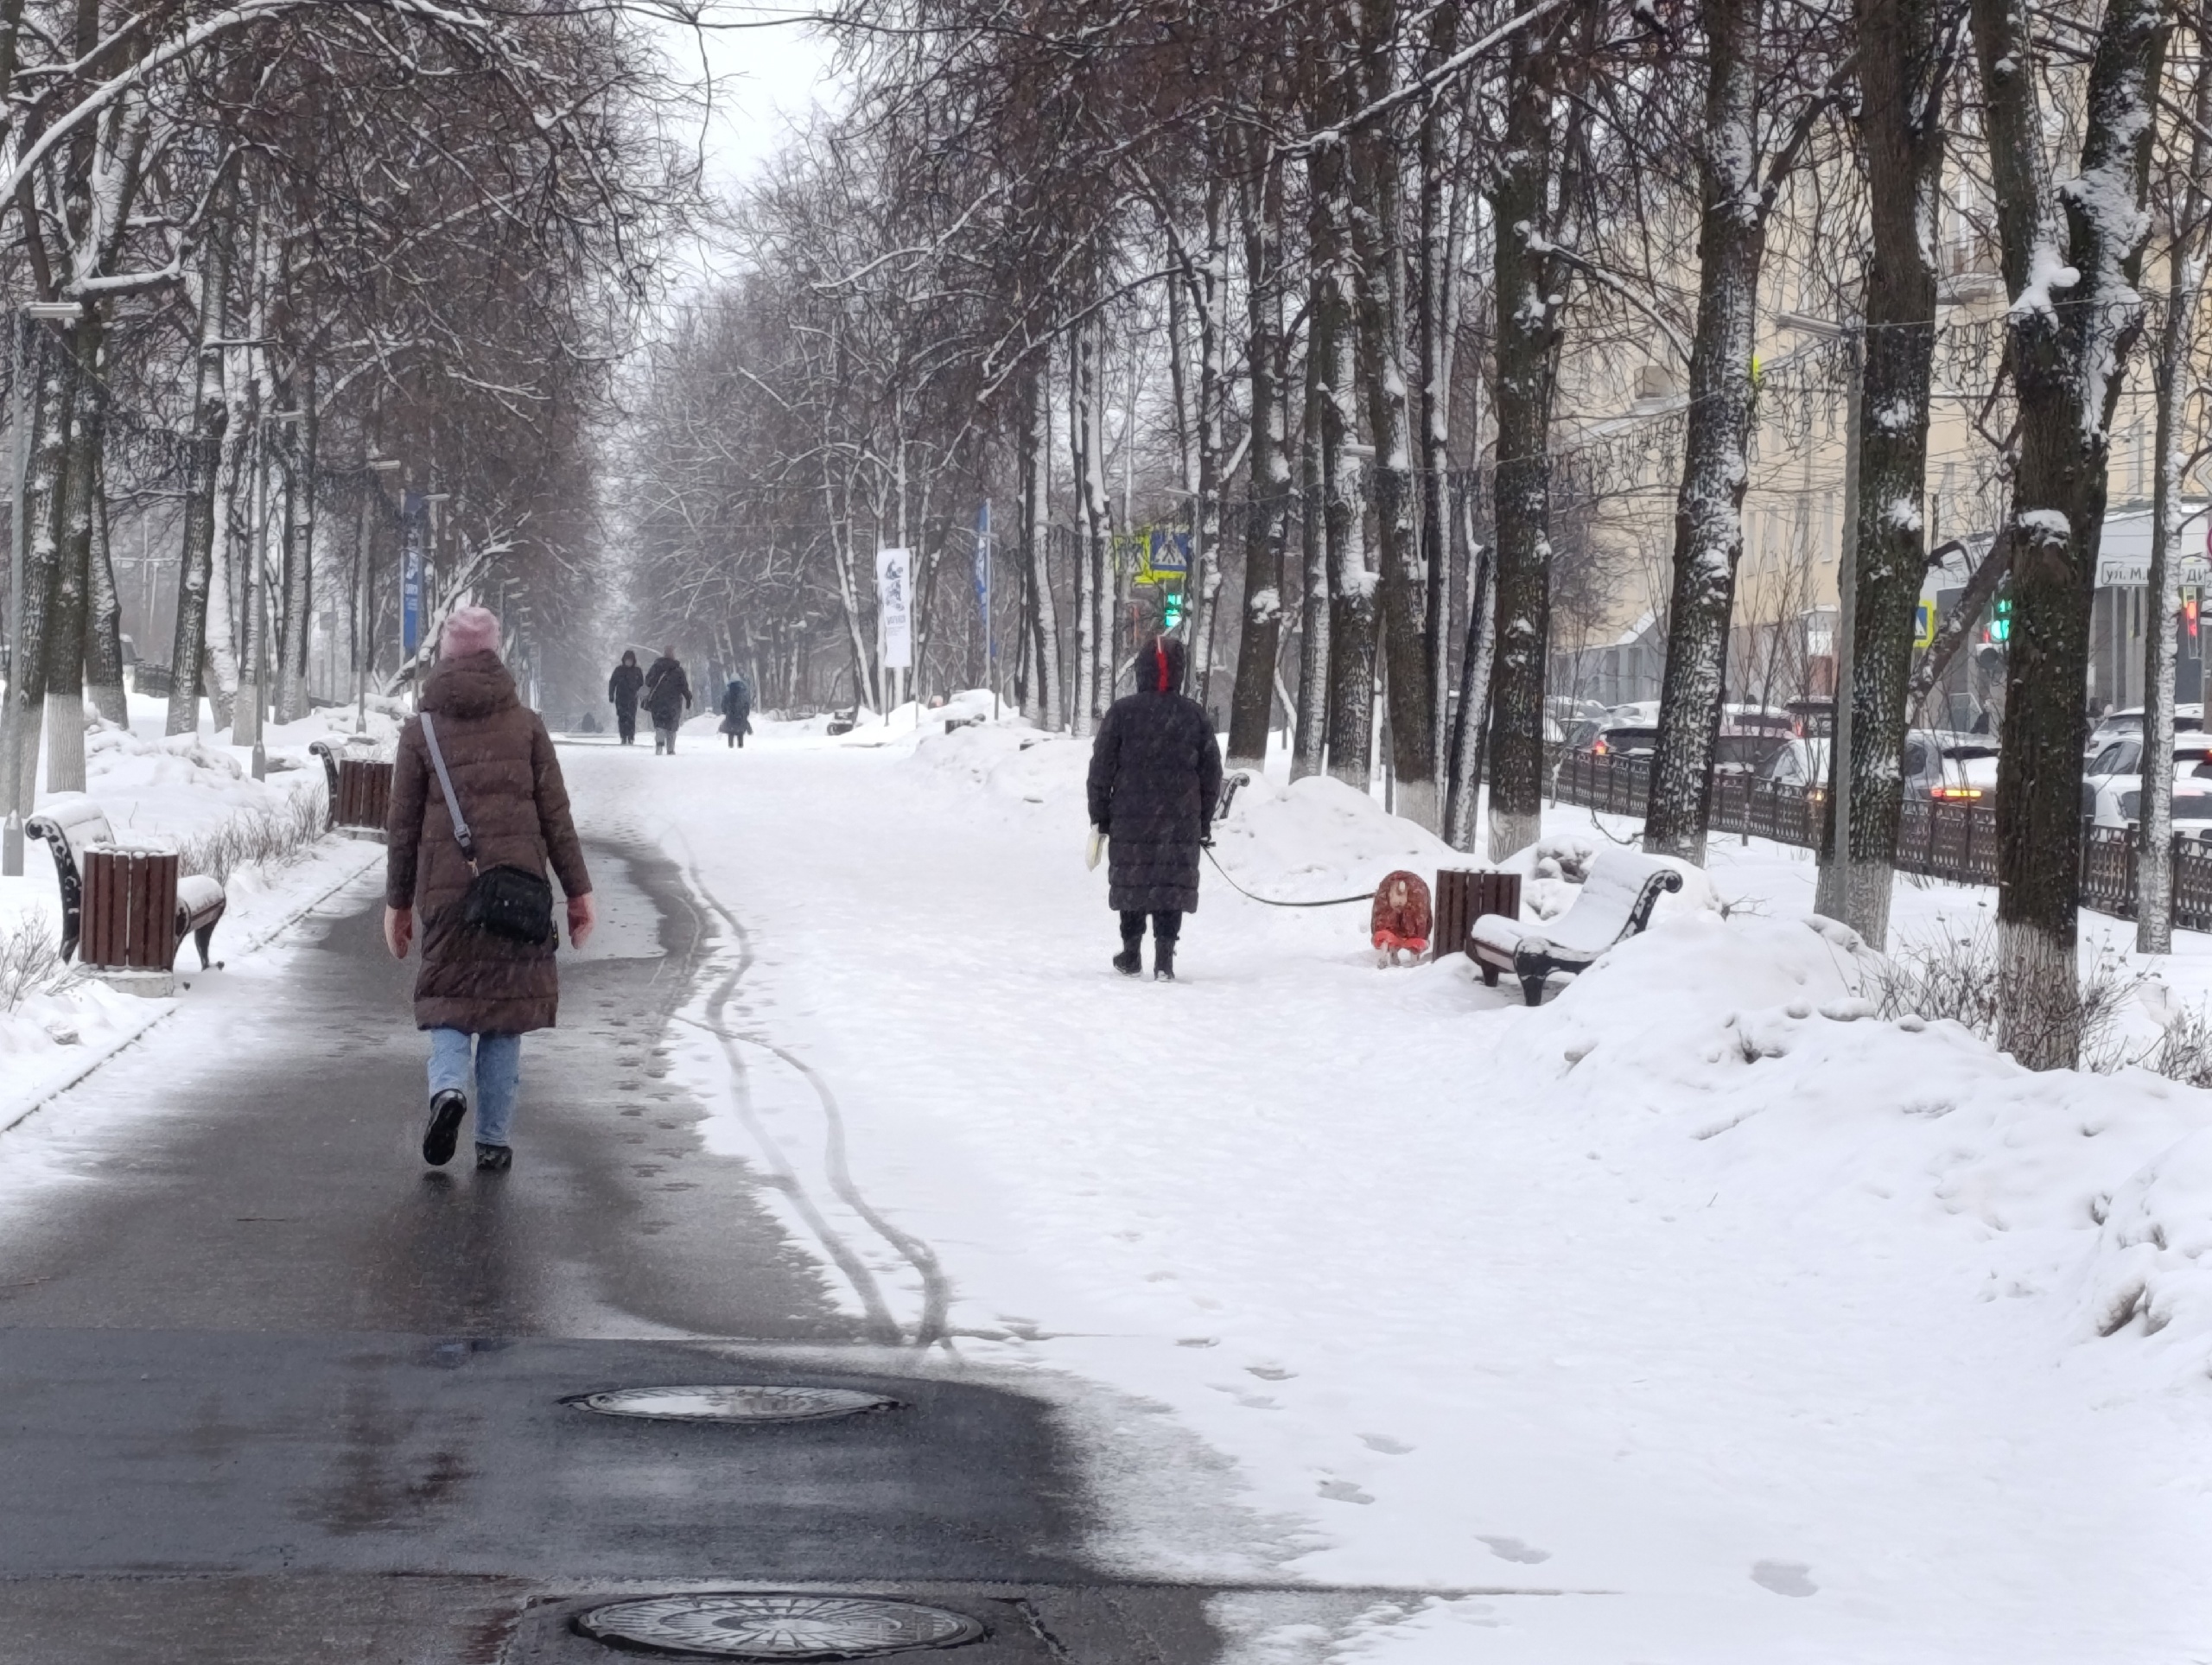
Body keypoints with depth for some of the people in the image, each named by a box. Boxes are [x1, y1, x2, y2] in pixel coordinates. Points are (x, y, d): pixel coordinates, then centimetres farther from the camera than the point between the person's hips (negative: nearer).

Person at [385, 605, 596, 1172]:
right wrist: (578, 891, 6)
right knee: (506, 1004, 9)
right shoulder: (525, 725, 3)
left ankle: (448, 1085, -19)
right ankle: (493, 1140, 9)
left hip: (446, 889, 0)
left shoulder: (421, 731, 2)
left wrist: (398, 903, 12)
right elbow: (556, 816, 2)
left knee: (449, 999, 11)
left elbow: (402, 827, 4)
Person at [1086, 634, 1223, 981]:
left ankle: (1131, 955, 17)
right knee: (1172, 885, 3)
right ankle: (1164, 958, -4)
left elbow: (1101, 769, -2)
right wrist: (1204, 821, 15)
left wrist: (1100, 817, 6)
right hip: (1180, 824, 1)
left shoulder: (1122, 712, -4)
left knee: (1132, 883, 10)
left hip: (1130, 822, -1)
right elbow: (1211, 773, 7)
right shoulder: (1194, 715, 2)